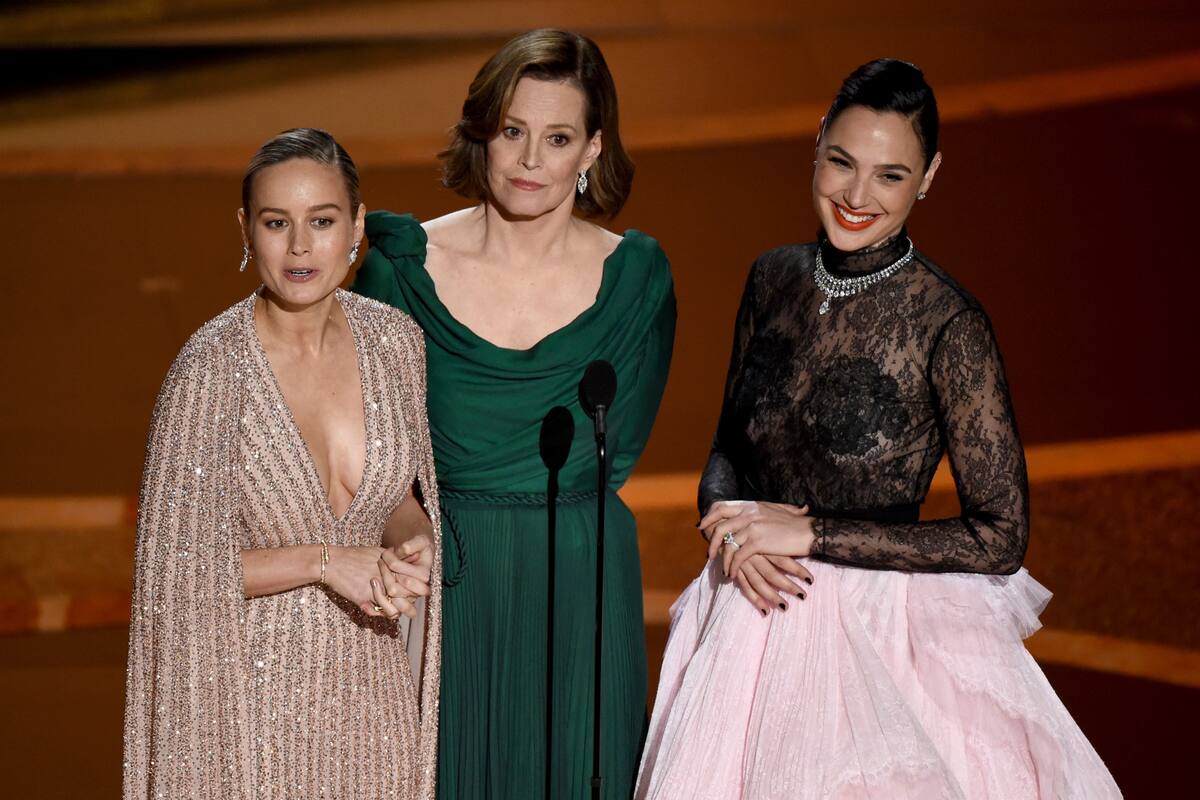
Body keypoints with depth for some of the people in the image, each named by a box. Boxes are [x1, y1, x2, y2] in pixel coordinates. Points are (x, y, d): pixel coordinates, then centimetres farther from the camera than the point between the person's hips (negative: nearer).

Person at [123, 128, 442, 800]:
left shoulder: (395, 340, -4)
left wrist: (411, 540, -10)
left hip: (372, 675, 4)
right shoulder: (212, 367, -18)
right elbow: (179, 566, -14)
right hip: (255, 687, -4)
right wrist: (324, 560, -20)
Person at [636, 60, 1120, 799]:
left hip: (878, 630, -5)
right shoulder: (775, 278, 0)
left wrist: (811, 534, -17)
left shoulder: (948, 323, -16)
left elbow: (1001, 538, -16)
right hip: (756, 615, 5)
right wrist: (733, 525, -11)